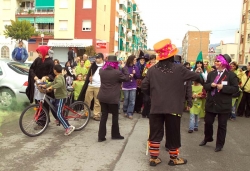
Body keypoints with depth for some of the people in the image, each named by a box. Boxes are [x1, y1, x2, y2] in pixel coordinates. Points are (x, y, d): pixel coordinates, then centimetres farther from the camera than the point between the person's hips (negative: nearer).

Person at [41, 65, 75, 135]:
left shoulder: (58, 77, -20)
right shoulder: (59, 76, 13)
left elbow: (60, 83, -42)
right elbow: (53, 83, 26)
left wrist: (51, 87, -44)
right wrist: (45, 86, 23)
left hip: (61, 97, -11)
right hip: (58, 96, 11)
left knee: (58, 113, -15)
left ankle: (69, 127, -17)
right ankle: (59, 120, 41)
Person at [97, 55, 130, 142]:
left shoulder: (101, 71, -1)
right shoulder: (117, 72, -15)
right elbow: (127, 78, -3)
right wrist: (124, 68, 4)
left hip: (102, 97, 5)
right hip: (112, 98, -4)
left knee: (103, 116, 11)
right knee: (115, 116, 13)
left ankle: (101, 136, 11)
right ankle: (115, 134, 24)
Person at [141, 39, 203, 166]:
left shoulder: (152, 70, -2)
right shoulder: (178, 69, -7)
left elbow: (144, 87, 0)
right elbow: (195, 76, 7)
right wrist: (201, 80, 29)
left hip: (156, 107, 2)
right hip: (173, 107, -2)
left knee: (155, 133, 11)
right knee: (173, 133, 12)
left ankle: (153, 158, 19)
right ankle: (173, 158, 26)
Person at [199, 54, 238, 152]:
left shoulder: (231, 75, -7)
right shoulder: (211, 73, 6)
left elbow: (235, 88, -11)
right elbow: (205, 86, 6)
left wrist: (223, 87, -22)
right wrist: (211, 85, -15)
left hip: (224, 105, -4)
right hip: (211, 103, 4)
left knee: (222, 125, 7)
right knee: (208, 122, 12)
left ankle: (220, 144, 21)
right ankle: (207, 138, 36)